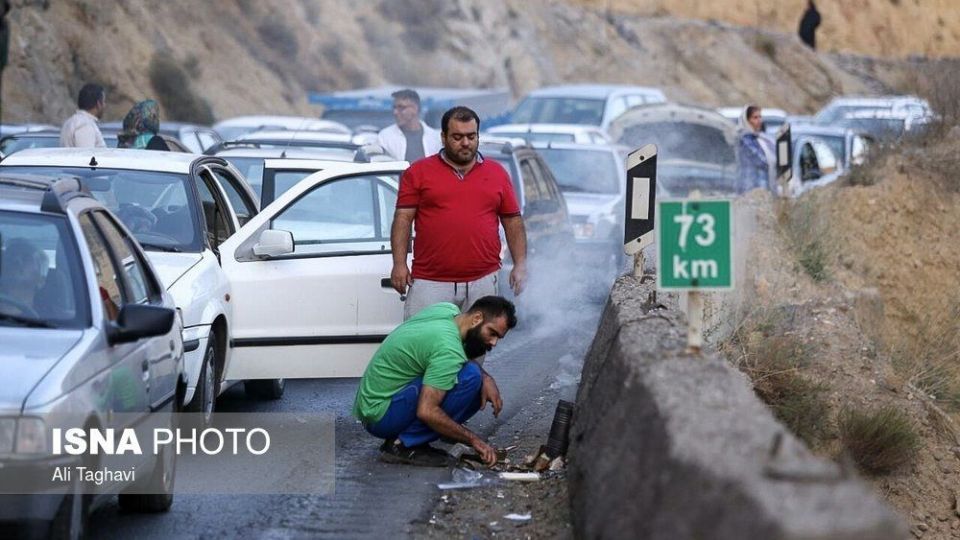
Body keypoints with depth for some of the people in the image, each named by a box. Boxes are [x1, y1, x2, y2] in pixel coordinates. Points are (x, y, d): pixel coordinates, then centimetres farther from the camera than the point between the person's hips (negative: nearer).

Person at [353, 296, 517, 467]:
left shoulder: (448, 310, 2)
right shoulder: (448, 348, -25)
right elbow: (427, 411, -29)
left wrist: (486, 378, -2)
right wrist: (473, 439, -20)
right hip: (381, 415, -10)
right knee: (469, 377, -22)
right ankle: (404, 445, -13)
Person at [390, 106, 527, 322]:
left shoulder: (497, 173, 14)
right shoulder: (418, 172, 7)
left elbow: (513, 221, 15)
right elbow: (403, 218, 4)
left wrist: (520, 264, 6)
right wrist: (399, 263, -6)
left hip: (483, 283, 2)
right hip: (430, 283, -2)